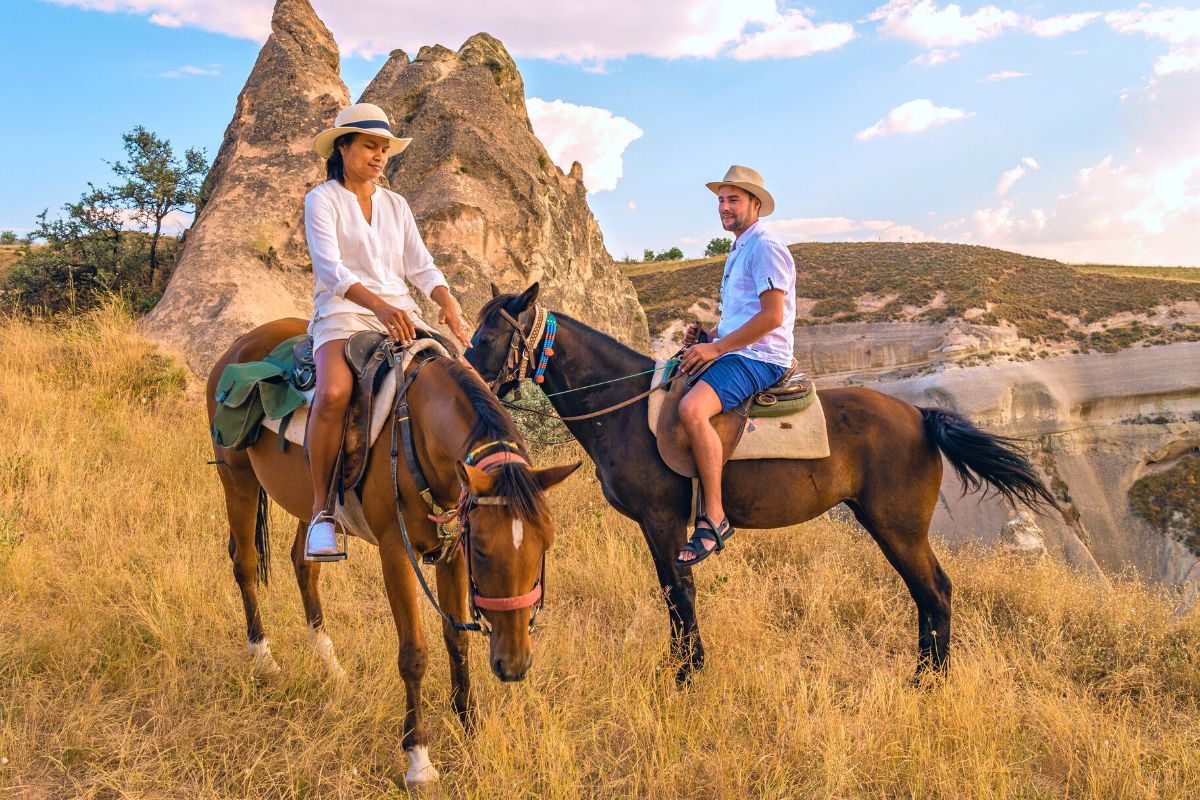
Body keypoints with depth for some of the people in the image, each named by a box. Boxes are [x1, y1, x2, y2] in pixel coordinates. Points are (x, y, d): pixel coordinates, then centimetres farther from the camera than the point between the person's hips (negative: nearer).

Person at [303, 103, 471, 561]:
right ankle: (321, 509, -19)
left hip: (401, 316, 5)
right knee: (334, 393, -34)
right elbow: (330, 269, -11)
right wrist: (378, 304, -29)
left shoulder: (396, 205, 19)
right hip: (343, 314, -5)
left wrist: (447, 301, -12)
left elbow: (420, 266, 10)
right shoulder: (321, 200, 3)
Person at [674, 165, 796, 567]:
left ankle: (714, 518, -30)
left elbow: (771, 315, -19)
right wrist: (707, 334, 10)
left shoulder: (765, 247, -9)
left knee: (691, 408, -33)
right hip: (733, 353, 11)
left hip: (759, 358, -11)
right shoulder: (737, 252, 23)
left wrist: (717, 347, -19)